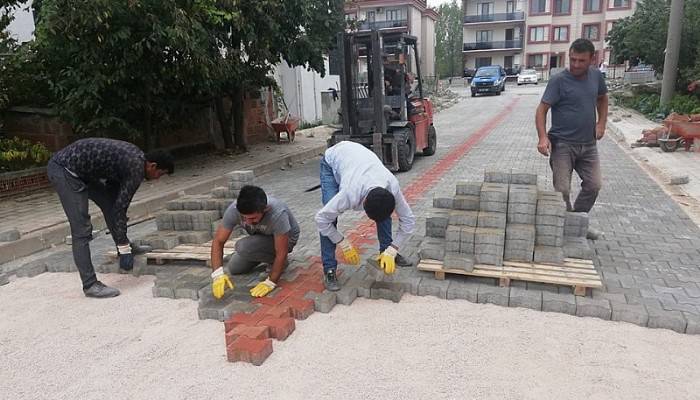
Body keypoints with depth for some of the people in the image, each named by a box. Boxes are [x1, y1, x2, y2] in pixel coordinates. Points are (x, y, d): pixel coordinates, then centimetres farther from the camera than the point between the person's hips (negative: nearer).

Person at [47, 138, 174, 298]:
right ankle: (90, 285, -3)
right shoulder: (136, 168, -18)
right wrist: (124, 249, -11)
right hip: (64, 170, -10)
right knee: (82, 229, -9)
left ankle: (125, 247, 34)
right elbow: (120, 208, -17)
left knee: (110, 201, 19)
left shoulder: (135, 156, 10)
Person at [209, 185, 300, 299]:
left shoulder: (278, 214, -41)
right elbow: (218, 241, -24)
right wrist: (218, 274, -36)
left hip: (286, 238, -5)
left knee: (243, 247, -28)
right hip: (259, 237, 6)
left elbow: (282, 253, -33)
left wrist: (270, 282, -35)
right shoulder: (234, 210, -29)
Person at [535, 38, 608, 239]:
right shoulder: (558, 80, -12)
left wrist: (601, 122, 8)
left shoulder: (596, 76, 5)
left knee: (594, 185, 8)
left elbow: (602, 98, 23)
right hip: (562, 144, -5)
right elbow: (542, 110, -15)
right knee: (562, 190, -5)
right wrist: (543, 137, -28)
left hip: (588, 144, 6)